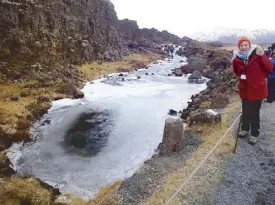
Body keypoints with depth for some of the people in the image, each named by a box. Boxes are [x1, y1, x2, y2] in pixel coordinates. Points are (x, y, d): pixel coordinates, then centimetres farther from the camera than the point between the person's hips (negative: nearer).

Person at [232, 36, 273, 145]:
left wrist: (262, 55, -30)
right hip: (245, 90, 5)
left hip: (257, 89, -4)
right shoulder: (238, 58, 0)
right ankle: (245, 129, 40)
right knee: (245, 112, 20)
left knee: (254, 113, 6)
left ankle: (254, 134, 22)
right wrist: (235, 62, -5)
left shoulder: (257, 55, -15)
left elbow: (269, 68, -18)